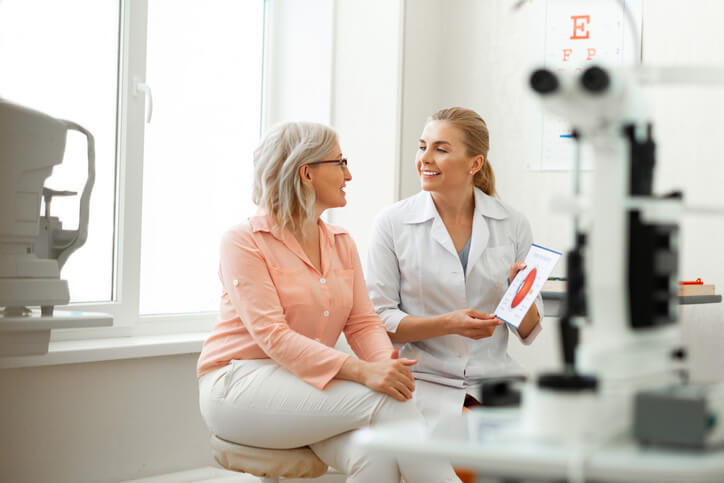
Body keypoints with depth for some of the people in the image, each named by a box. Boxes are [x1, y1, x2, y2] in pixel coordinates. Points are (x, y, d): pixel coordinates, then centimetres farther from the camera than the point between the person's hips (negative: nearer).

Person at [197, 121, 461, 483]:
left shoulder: (341, 243, 13)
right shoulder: (243, 242, -8)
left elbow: (363, 323, 5)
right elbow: (272, 336, -20)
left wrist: (388, 362, -20)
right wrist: (362, 372, -31)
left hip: (312, 387, 6)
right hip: (240, 383, -5)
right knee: (382, 400, -28)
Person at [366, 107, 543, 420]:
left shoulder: (512, 225, 5)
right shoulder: (392, 223, -1)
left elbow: (529, 332, 10)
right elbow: (378, 320, -3)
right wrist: (447, 324, -17)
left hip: (493, 378, 3)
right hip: (423, 379, -3)